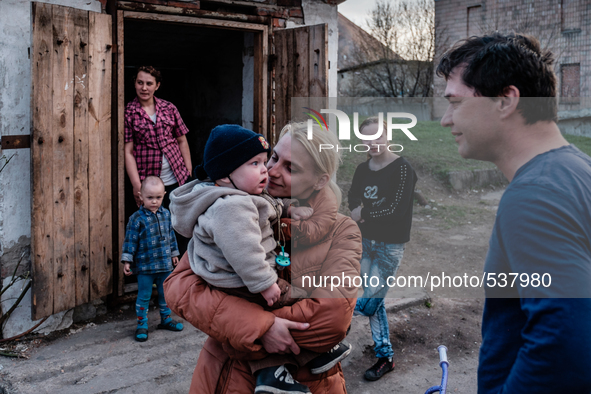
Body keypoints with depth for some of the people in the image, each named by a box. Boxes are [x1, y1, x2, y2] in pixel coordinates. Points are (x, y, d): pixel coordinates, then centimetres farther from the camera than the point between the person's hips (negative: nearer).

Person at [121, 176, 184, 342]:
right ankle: (142, 325, 18)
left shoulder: (166, 214, 3)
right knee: (144, 296, 5)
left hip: (165, 264, 5)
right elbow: (130, 240, -9)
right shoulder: (137, 218, -12)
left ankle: (166, 319, 33)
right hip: (145, 266, -4)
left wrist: (174, 254, 17)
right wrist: (127, 261, -11)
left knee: (165, 293, 17)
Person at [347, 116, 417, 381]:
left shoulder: (401, 169, -14)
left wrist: (364, 213, -12)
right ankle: (385, 357, 23)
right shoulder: (362, 170, 7)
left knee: (370, 303, -6)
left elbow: (396, 210, -21)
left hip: (390, 245, -6)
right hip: (367, 241, 6)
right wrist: (358, 208, -13)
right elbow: (353, 199, 10)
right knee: (375, 302, 10)